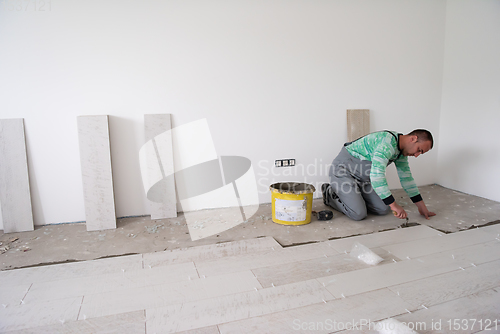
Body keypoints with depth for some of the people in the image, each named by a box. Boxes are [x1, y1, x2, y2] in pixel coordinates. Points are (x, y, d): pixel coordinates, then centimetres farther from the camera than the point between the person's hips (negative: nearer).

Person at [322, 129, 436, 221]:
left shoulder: (401, 150, 4)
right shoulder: (387, 143, -29)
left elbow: (406, 178, 12)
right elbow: (376, 176, -39)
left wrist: (422, 207, 11)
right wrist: (394, 205, -36)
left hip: (363, 178, 9)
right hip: (342, 171, -9)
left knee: (384, 209, -1)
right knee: (359, 214, -19)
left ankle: (353, 195, 18)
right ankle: (330, 193, 3)